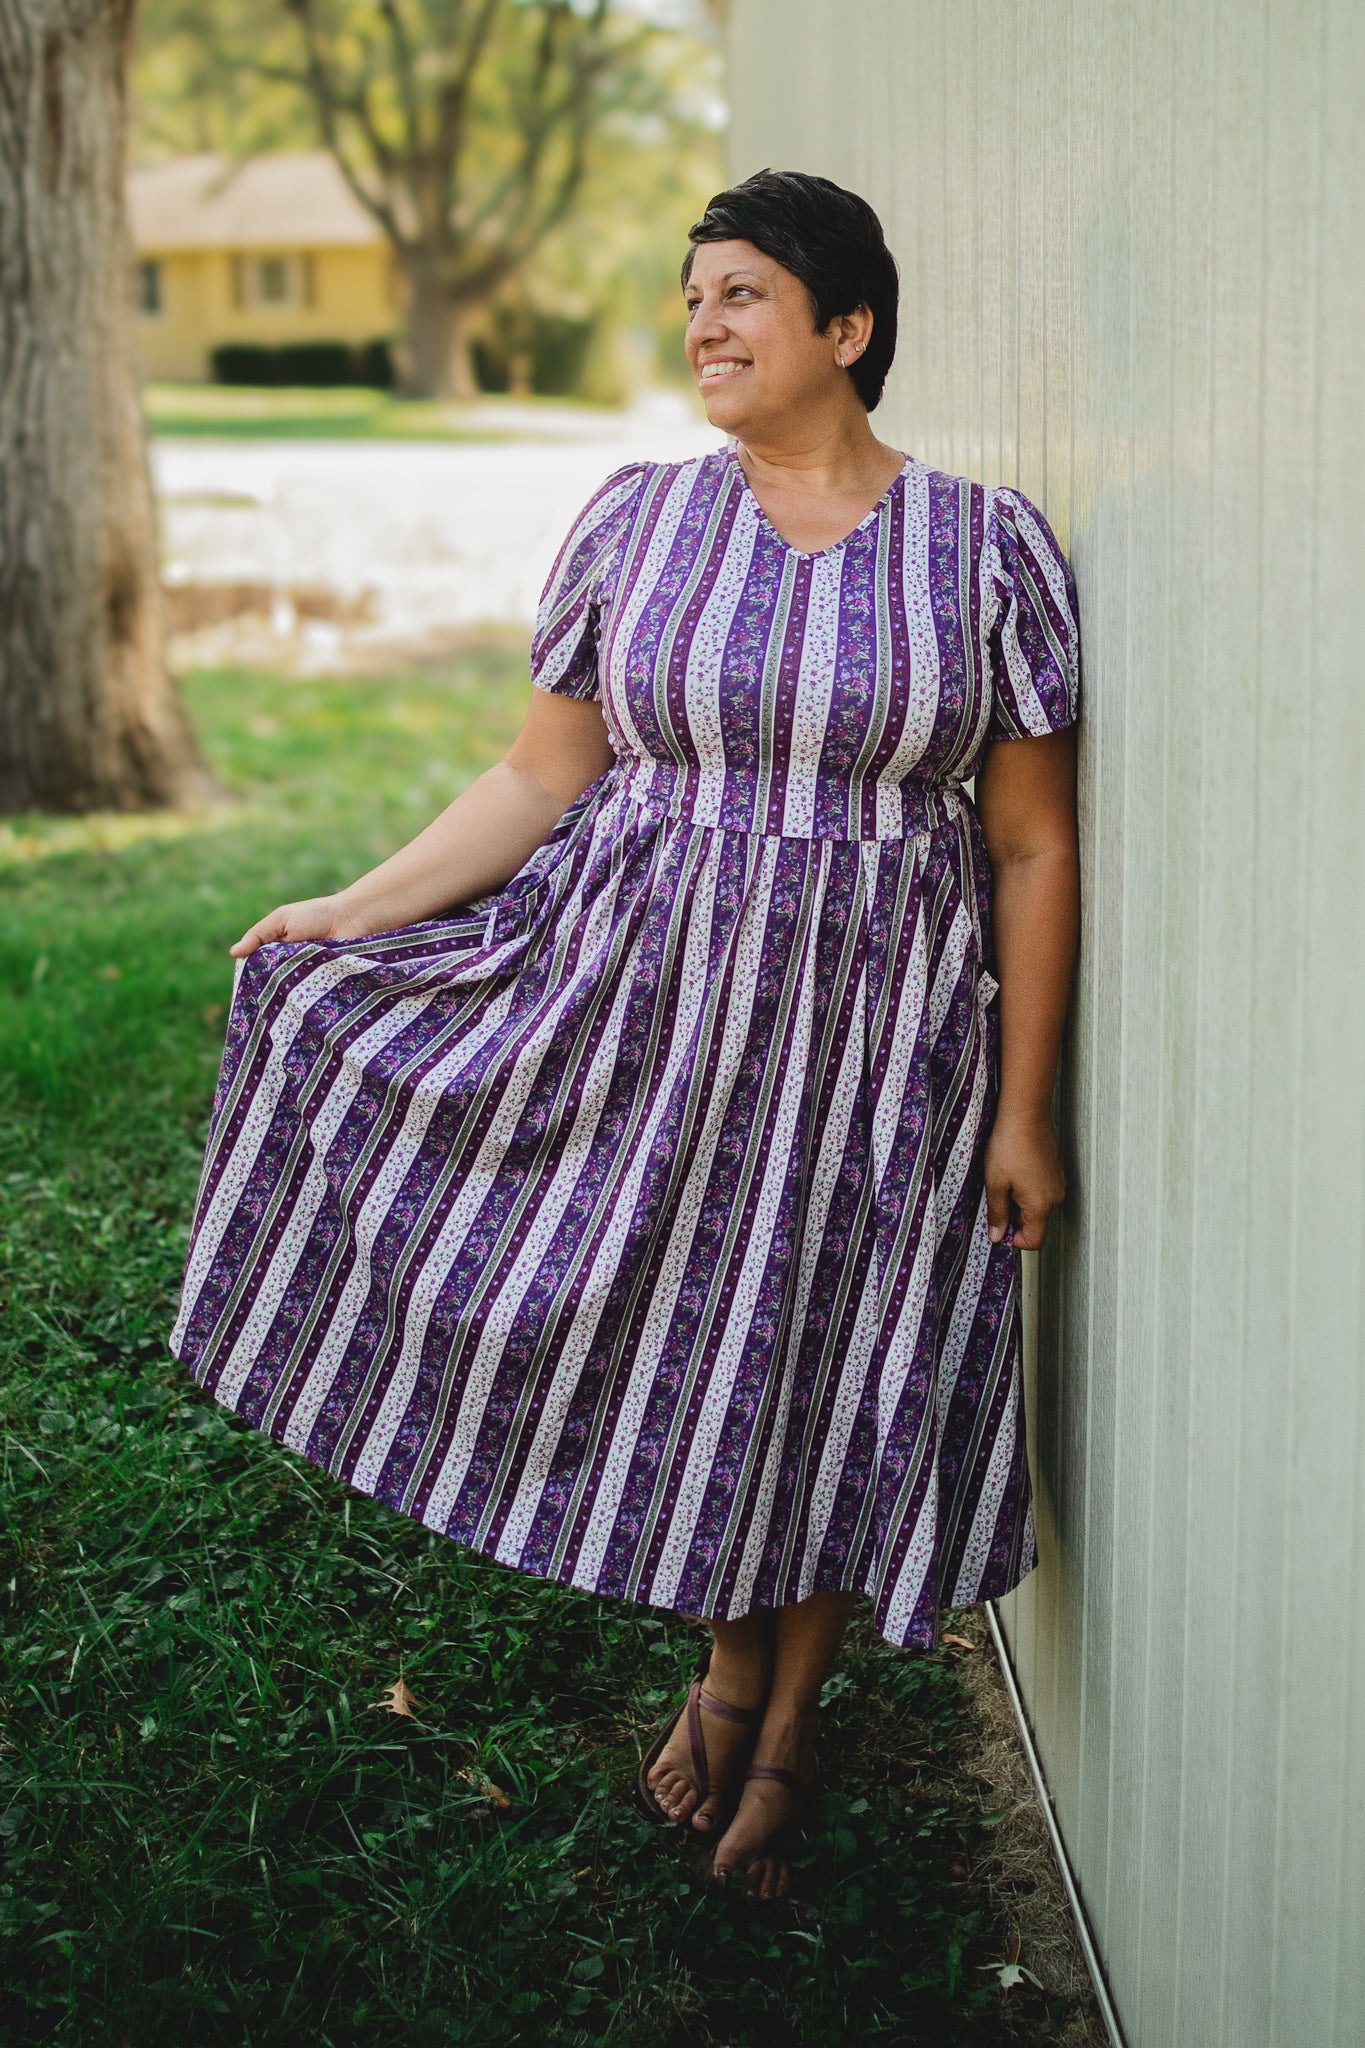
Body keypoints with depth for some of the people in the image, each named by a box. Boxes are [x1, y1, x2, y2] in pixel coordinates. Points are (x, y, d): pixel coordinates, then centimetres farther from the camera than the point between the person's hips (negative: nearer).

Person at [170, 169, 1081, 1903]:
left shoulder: (986, 546, -3)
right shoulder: (636, 521, 2)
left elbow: (1036, 849, -3)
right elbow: (542, 775, 5)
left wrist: (1024, 1110, -5)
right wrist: (357, 907, -3)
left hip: (874, 1036, -1)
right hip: (647, 1008, 2)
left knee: (831, 1367, 9)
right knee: (673, 1342, 8)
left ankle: (787, 1726, 33)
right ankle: (730, 1665, 37)